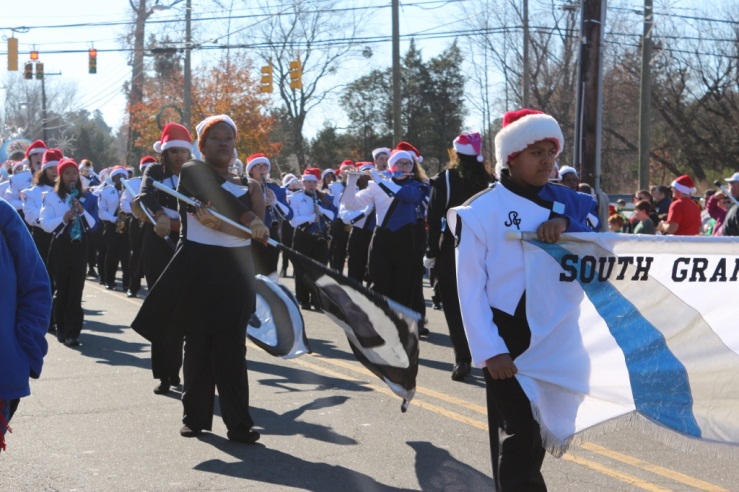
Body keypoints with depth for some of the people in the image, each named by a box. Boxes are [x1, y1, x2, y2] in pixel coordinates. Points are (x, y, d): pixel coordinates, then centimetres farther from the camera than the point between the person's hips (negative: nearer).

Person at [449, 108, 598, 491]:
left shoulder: (564, 202, 5)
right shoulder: (480, 211, -9)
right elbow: (470, 289, -11)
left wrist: (566, 224, -18)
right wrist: (490, 351, -17)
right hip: (508, 338, -5)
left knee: (538, 428, 15)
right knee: (518, 431, -5)